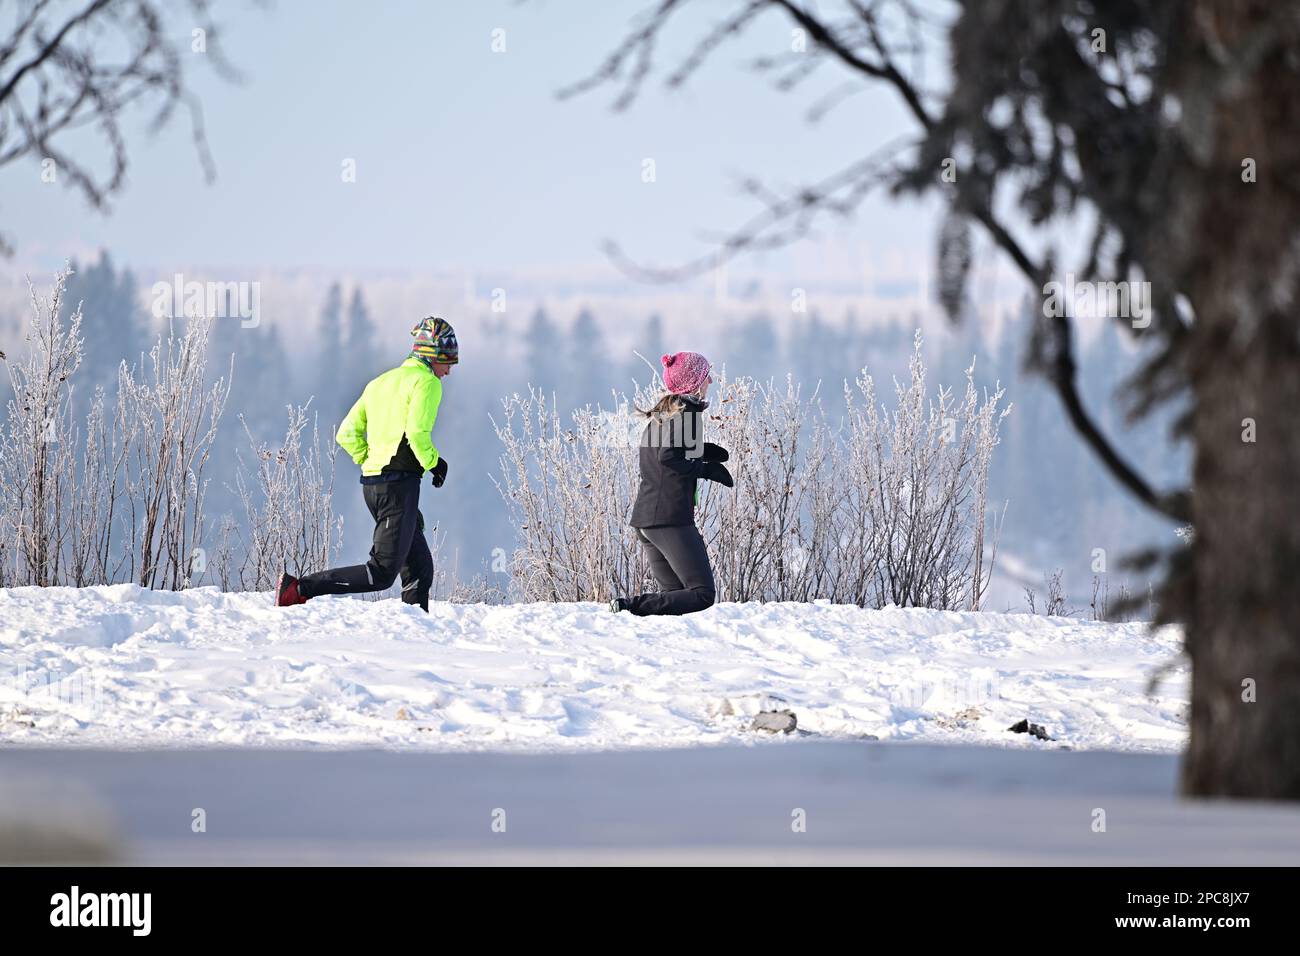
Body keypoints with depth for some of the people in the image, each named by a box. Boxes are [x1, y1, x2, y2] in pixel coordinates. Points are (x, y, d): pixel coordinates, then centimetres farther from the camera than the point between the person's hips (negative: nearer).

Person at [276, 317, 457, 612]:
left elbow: (348, 434, 18)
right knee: (382, 573, -12)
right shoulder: (427, 382, -4)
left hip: (371, 483, 9)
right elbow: (417, 432, -19)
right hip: (400, 483, -9)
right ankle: (298, 590, -18)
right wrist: (434, 463, -4)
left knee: (420, 569, 14)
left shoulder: (379, 383, 21)